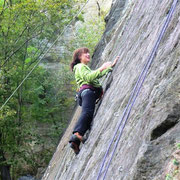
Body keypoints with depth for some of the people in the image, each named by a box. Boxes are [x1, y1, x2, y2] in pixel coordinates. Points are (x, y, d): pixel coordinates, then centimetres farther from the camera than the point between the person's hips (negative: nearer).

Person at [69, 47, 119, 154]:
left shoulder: (86, 68, 41)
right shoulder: (80, 66, 9)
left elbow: (99, 75, 45)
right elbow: (88, 78, -8)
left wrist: (111, 66, 44)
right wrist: (101, 68, -7)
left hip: (90, 92, 9)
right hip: (87, 90, -9)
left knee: (88, 116, -9)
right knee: (87, 113, -32)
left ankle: (75, 142, -23)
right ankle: (77, 134, -53)